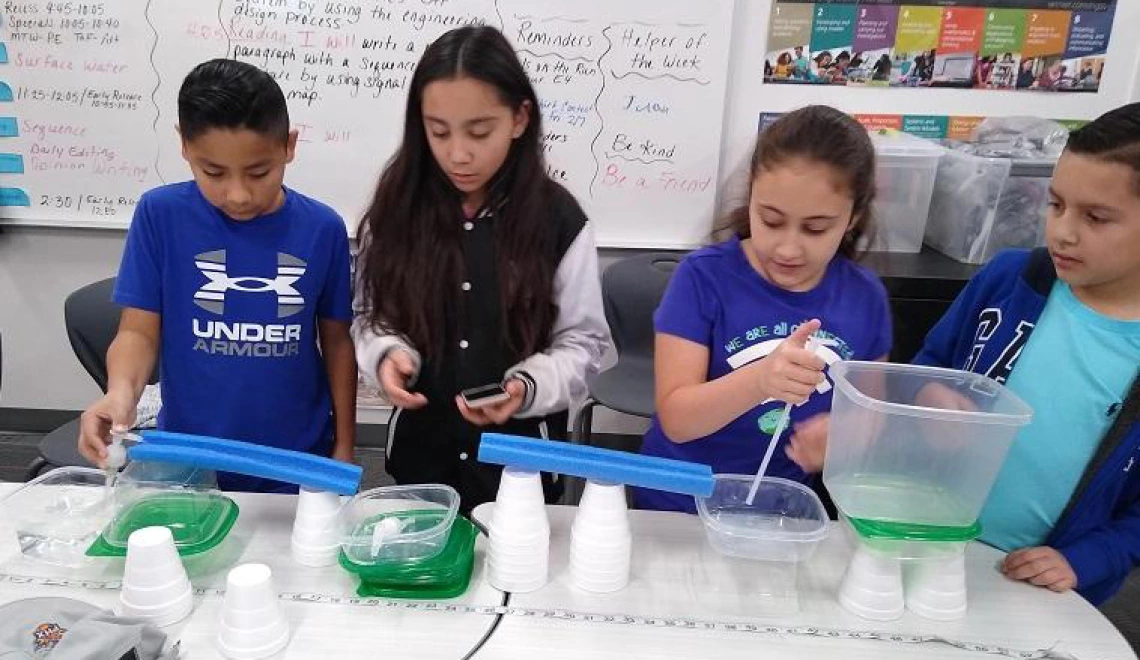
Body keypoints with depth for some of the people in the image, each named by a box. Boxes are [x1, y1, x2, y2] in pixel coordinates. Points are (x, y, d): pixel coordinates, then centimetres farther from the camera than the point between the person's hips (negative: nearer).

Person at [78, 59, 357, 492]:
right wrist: (121, 391, -27)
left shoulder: (322, 229, -8)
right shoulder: (160, 214, -9)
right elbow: (139, 330, -6)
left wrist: (344, 447, 4)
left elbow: (336, 341, 0)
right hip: (187, 460, 0)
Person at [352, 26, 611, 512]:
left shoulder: (558, 218, -11)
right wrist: (389, 356, -18)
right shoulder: (397, 210, -5)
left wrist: (526, 387, -24)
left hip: (522, 458, -1)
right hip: (420, 451, 2)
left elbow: (582, 342, -6)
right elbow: (371, 317, 3)